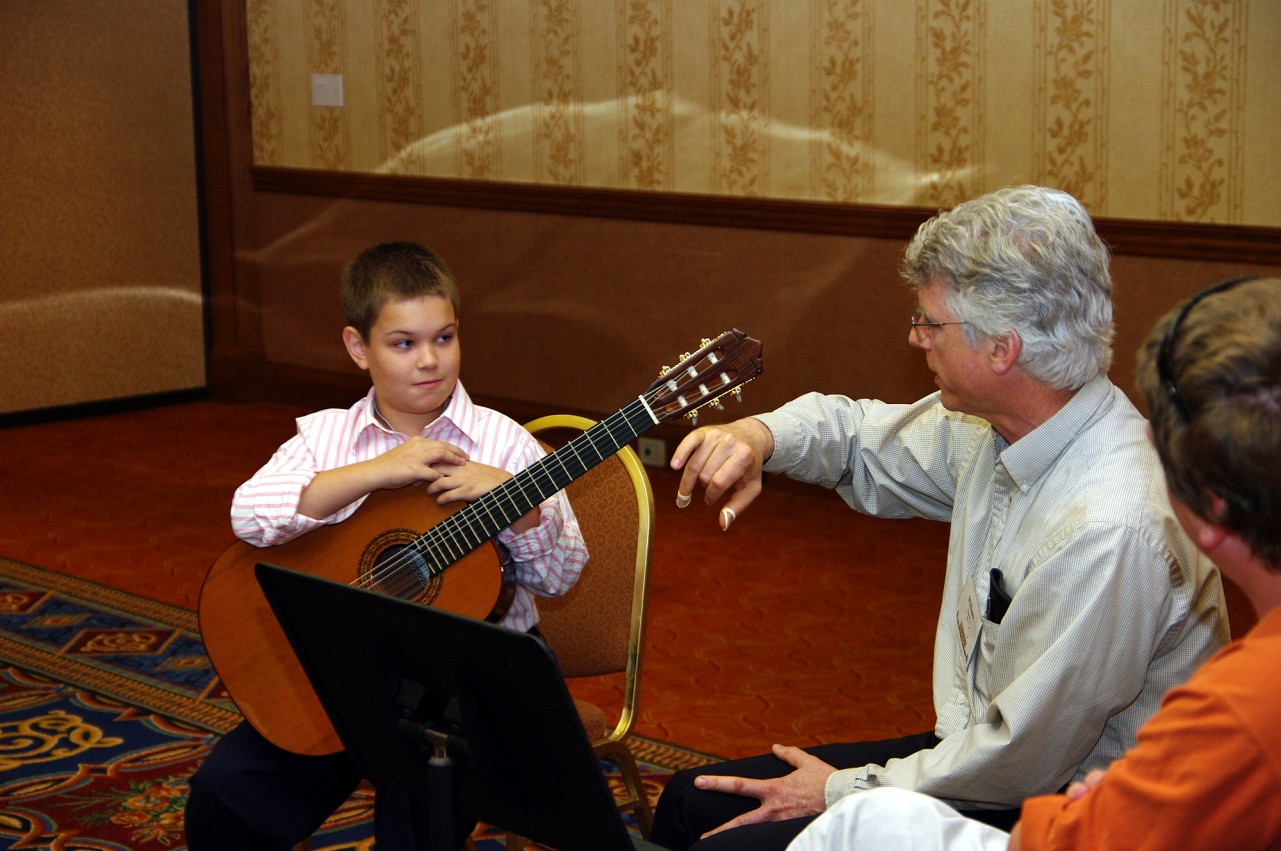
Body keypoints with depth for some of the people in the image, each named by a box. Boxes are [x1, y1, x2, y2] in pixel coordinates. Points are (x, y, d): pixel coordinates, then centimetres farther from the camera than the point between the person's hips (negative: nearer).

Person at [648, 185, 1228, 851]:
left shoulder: (1108, 529, -31)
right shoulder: (993, 426, -4)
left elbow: (1018, 761, -24)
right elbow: (866, 438, 16)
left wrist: (843, 790, -11)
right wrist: (758, 435, -6)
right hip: (977, 749, 9)